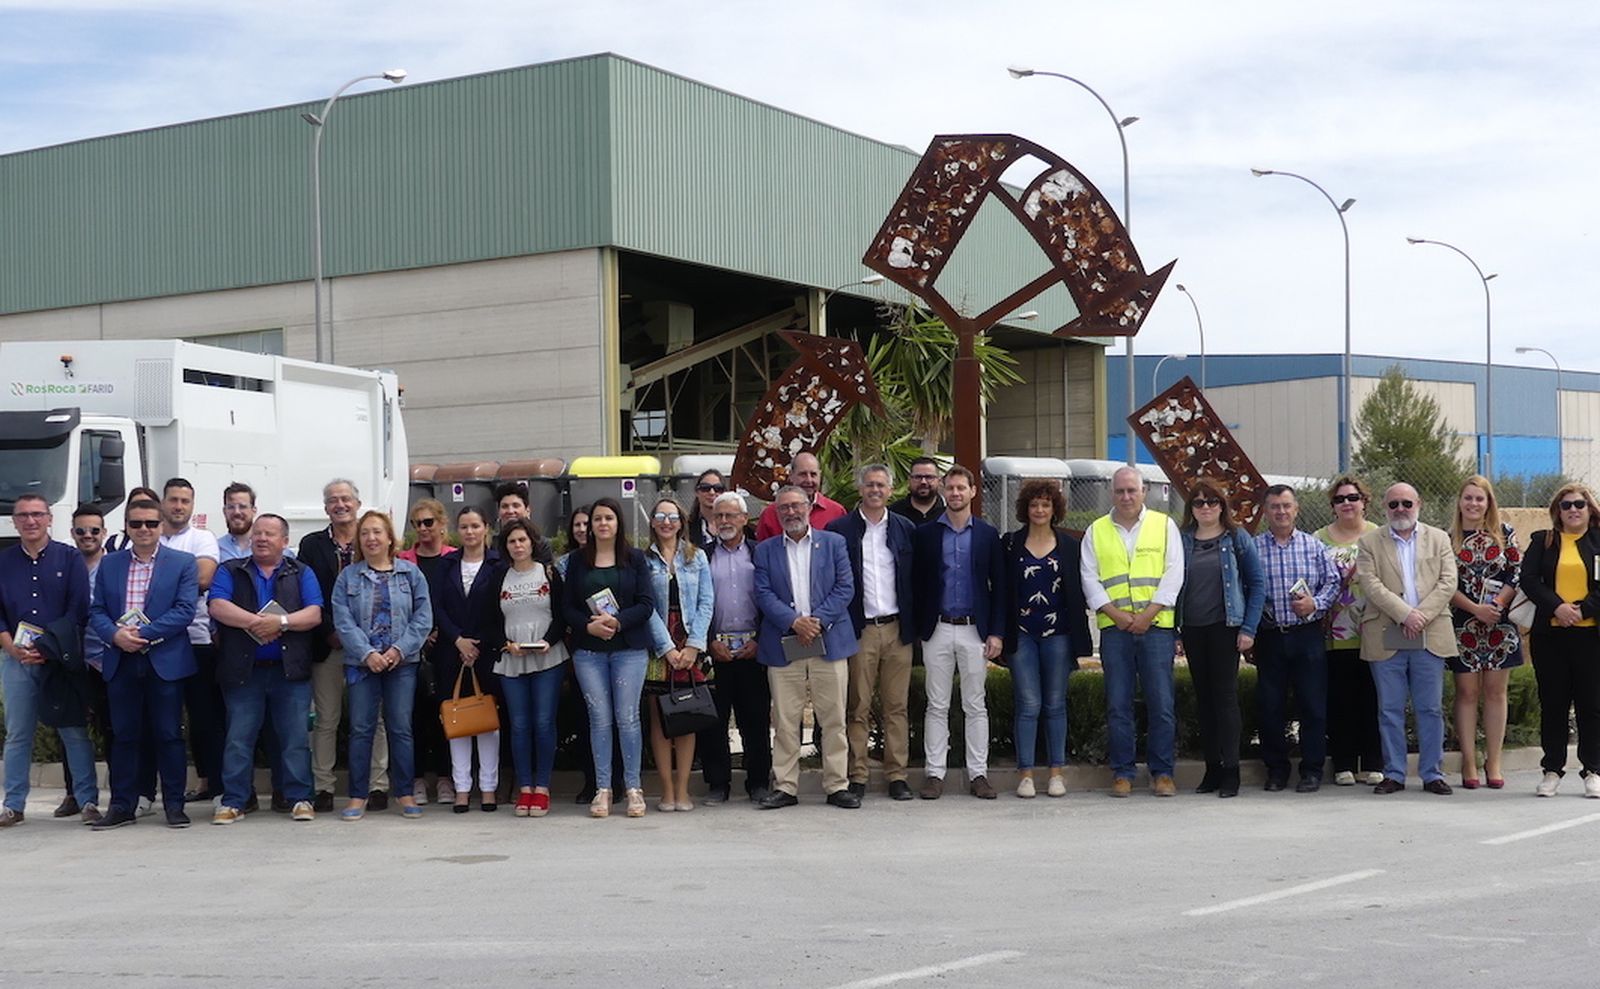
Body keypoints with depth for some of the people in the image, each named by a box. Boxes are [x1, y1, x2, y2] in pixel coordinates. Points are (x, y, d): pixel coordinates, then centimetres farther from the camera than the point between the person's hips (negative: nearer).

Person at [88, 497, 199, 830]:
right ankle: (122, 806, 12)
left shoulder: (183, 563, 2)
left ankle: (174, 805, 8)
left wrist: (143, 634, -15)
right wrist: (115, 635, -13)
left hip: (165, 661, -3)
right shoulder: (109, 564, 12)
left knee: (169, 735, 1)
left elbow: (185, 611, -8)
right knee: (124, 735, 7)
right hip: (120, 662, 3)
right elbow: (96, 611, 8)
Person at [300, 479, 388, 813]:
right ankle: (323, 788, 8)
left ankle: (378, 786, 7)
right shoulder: (312, 545, 8)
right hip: (327, 644, 1)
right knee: (325, 720, 3)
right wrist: (330, 633, -8)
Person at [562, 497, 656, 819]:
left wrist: (617, 621, -15)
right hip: (589, 650, 1)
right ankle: (602, 789, 7)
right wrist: (589, 625, -13)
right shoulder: (577, 561, 9)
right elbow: (567, 607, 5)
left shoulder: (635, 559, 4)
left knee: (627, 717, -4)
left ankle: (633, 788, 4)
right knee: (599, 719, 1)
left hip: (629, 647, -1)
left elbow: (647, 604, -2)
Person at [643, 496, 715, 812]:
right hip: (657, 649, -1)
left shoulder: (697, 557, 9)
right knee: (659, 720, -1)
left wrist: (693, 645, -7)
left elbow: (706, 602, 4)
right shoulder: (643, 560, 4)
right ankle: (667, 791, 4)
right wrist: (668, 649, -11)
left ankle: (682, 790, 5)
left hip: (691, 647, 1)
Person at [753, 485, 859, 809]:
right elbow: (763, 594, 1)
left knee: (834, 719, 1)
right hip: (783, 646, 0)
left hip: (829, 642, 0)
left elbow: (845, 588, 2)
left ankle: (837, 785, 7)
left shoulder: (833, 543, 9)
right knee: (784, 721, 0)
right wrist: (794, 622, -13)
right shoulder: (765, 550, 11)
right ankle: (785, 787, 7)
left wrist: (818, 621, -10)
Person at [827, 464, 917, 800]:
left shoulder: (905, 529, 10)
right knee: (857, 707, 1)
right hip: (859, 630, -2)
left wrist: (914, 624, 4)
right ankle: (857, 776, 6)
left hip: (897, 629, 2)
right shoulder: (839, 529, 2)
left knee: (897, 706, 4)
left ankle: (897, 775, 9)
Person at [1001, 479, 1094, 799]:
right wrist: (1003, 632, -1)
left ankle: (1057, 772, 12)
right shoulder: (1010, 544, 5)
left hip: (1057, 633, 1)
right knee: (1028, 704, -4)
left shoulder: (1070, 546, 7)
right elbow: (1001, 590, 5)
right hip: (1022, 634, -1)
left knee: (1055, 704, 6)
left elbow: (1079, 591, 8)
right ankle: (1025, 773, 1)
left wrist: (1078, 634, 1)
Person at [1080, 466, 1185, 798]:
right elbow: (1089, 578, 6)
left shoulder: (1164, 525, 8)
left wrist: (1147, 615, -8)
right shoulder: (1096, 531, 12)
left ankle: (1162, 773, 4)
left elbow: (1173, 574, 1)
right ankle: (1122, 773, 7)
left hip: (1156, 625, -1)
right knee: (1118, 704, 1)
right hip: (1113, 627, 1)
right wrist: (1117, 615, -7)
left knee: (1161, 703, -3)